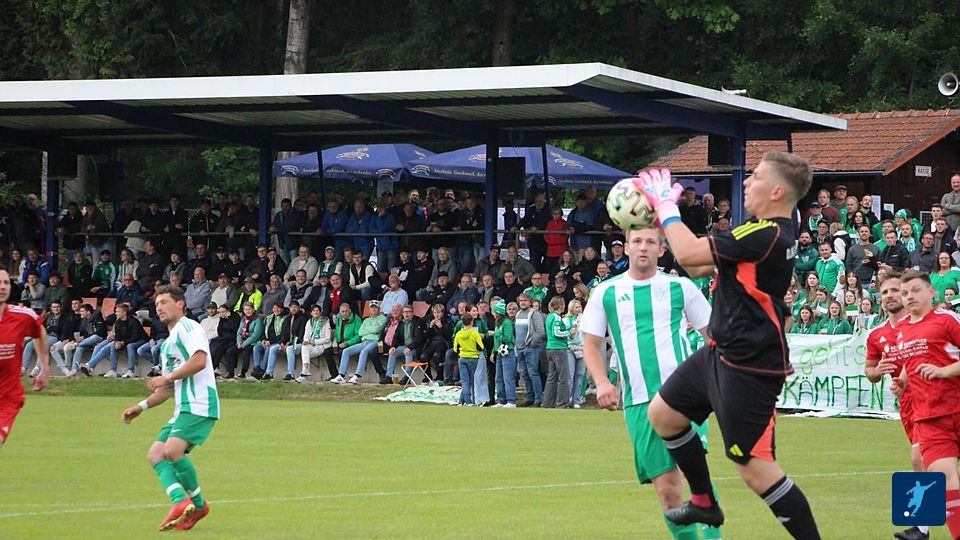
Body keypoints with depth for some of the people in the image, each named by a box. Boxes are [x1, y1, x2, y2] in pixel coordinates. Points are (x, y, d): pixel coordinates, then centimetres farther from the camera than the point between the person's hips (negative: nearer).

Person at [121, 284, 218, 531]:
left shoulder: (188, 327, -3)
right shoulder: (167, 344, 26)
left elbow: (199, 360, -20)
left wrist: (167, 377, -12)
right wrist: (141, 406, 21)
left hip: (199, 404, -10)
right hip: (183, 408, 10)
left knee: (173, 450, -24)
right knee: (155, 454, -3)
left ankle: (197, 503, -8)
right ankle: (180, 502, -11)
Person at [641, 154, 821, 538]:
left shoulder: (766, 236, -24)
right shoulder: (773, 233, 9)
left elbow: (689, 253, -24)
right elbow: (700, 266, 16)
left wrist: (666, 204, -9)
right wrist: (663, 217, 11)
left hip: (748, 368, -11)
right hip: (722, 353, 11)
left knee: (755, 469, -11)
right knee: (663, 413, 22)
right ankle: (704, 503, 35)